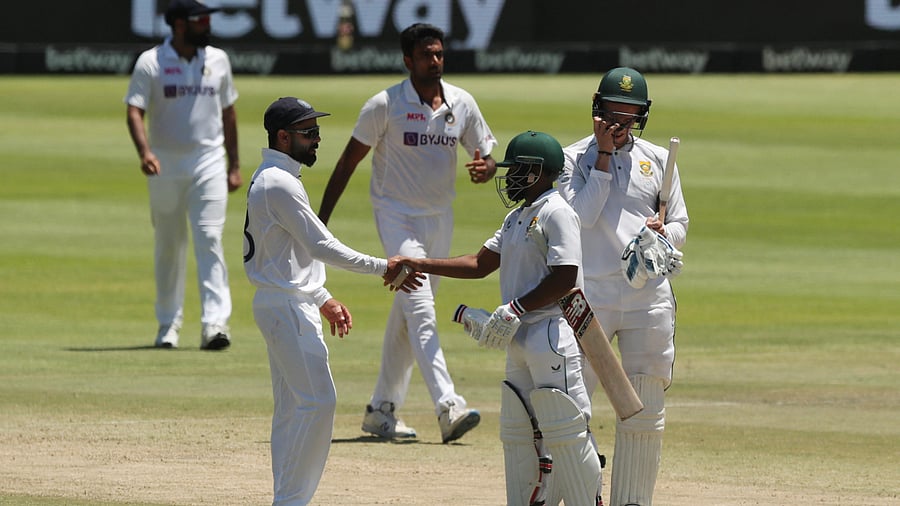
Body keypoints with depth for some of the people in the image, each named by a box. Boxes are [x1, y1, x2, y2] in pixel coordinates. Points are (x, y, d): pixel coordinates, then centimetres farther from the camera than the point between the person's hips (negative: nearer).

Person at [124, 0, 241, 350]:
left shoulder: (217, 60, 7)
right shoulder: (151, 63, -3)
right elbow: (135, 111, -11)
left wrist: (234, 165, 12)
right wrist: (144, 151, -28)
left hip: (209, 163, 1)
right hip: (166, 166, -1)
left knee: (209, 239, -12)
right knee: (168, 245, 7)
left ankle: (214, 324, -19)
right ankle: (168, 324, 19)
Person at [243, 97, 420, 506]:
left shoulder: (267, 180, 16)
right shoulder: (279, 184, -17)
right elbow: (322, 246, -18)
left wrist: (323, 299, 21)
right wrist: (382, 268, -13)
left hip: (286, 305, 11)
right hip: (287, 307, -11)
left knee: (292, 408, 11)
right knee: (317, 401, -12)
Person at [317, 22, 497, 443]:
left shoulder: (462, 104, 2)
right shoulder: (385, 105, -10)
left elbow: (487, 156, 8)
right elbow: (349, 161, -6)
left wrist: (485, 168, -18)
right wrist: (321, 219, -9)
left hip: (440, 218, 5)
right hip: (397, 215, -5)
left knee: (407, 315, 12)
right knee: (420, 310, -17)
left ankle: (381, 410, 21)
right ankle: (448, 408, -29)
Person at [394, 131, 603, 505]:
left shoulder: (556, 213, -11)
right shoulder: (517, 217, 19)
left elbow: (565, 278, -19)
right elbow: (481, 263, 21)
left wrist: (515, 310, -19)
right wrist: (418, 265, 16)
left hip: (553, 335, -10)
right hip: (521, 340, 10)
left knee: (565, 431, -10)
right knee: (517, 432, 11)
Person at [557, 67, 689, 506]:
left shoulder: (657, 160, 11)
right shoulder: (575, 158, 3)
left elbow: (680, 226, 13)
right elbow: (583, 215, -11)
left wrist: (662, 232, -10)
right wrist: (604, 154, -9)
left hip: (649, 298, 3)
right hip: (590, 295, -3)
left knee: (645, 414, 4)